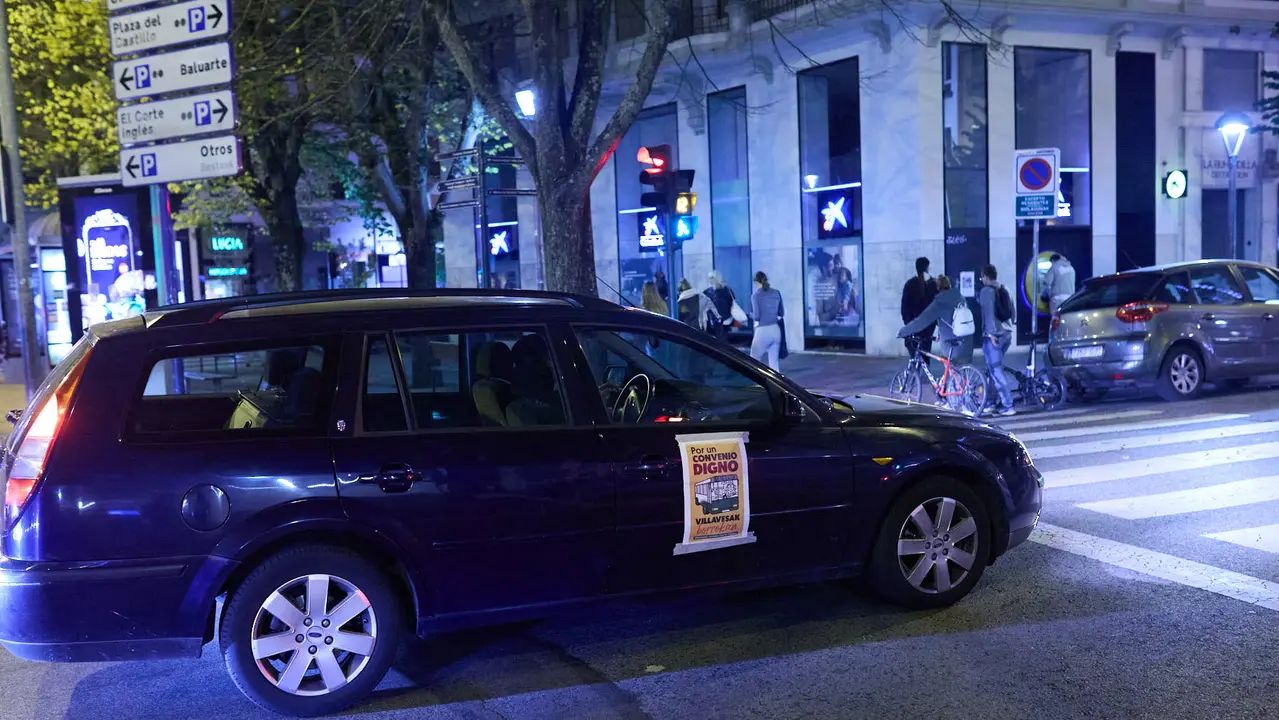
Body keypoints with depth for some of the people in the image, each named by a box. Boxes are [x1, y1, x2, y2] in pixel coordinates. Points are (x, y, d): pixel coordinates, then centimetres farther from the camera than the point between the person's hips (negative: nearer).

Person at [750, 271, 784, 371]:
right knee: (774, 362, 7)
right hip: (776, 330, 5)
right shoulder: (776, 293, 7)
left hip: (763, 331, -5)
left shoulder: (756, 296, -8)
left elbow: (756, 316, -11)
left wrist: (751, 314, 10)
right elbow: (782, 313, 12)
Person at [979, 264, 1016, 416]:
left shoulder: (986, 290, -9)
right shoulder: (1005, 290, 15)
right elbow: (1011, 311, 18)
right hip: (1007, 333, 8)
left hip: (994, 335, -8)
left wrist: (991, 333, -20)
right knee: (993, 368, 18)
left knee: (996, 371, -7)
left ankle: (1008, 406, -12)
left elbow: (988, 312, -18)